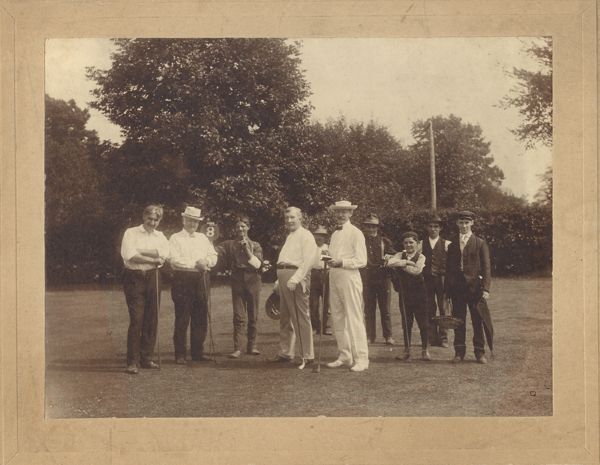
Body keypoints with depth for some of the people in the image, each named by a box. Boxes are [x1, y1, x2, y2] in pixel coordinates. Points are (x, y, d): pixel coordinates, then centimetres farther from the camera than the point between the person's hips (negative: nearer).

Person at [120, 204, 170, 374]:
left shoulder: (160, 236, 16)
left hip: (153, 278, 4)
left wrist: (140, 252, -12)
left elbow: (164, 253, -5)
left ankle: (146, 358, 16)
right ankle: (132, 362, -7)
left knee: (151, 320, 6)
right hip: (134, 278, -4)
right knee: (136, 319, -11)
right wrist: (153, 260, -11)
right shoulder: (131, 233, 4)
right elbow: (129, 255, -11)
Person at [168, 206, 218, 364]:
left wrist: (206, 262, -8)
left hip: (201, 280, 5)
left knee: (201, 318, 5)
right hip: (182, 280, -5)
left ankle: (197, 352, 13)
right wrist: (195, 264, -14)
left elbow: (213, 256, 14)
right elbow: (174, 259, -11)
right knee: (182, 319, -3)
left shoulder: (202, 238, 19)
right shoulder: (176, 238, 2)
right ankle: (180, 354, 2)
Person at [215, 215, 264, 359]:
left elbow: (257, 264, -4)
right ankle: (237, 348, -6)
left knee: (253, 316, 5)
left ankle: (251, 346, 16)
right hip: (237, 281, -1)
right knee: (239, 316, -7)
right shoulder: (229, 245, 9)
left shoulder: (255, 245, 9)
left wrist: (247, 249, -10)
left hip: (252, 281, 1)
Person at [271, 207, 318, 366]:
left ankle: (307, 355, -4)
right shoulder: (289, 236, 23)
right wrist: (279, 280, 18)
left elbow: (309, 260, -16)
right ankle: (285, 353, 21)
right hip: (284, 277, 9)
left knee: (301, 318, -8)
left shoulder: (305, 235, -5)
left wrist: (295, 279, -24)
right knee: (285, 317, 13)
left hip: (296, 278, -9)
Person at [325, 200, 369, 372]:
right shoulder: (334, 234, 18)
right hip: (334, 277, 7)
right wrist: (328, 260, -1)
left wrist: (341, 262, -19)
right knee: (338, 319, 9)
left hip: (349, 276, -7)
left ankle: (361, 359, -4)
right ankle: (344, 356, 16)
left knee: (354, 318, -7)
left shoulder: (356, 233, -3)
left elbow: (362, 260, -10)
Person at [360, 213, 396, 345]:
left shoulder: (385, 241, 10)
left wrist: (388, 258, -11)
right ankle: (370, 336, 10)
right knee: (369, 309, 4)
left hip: (383, 278, 0)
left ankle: (388, 336, 8)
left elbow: (394, 256, 10)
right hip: (367, 279, 0)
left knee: (385, 308, 2)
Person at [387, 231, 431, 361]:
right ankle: (407, 351, 16)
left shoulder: (421, 257, -1)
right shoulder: (400, 255, 8)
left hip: (418, 293, -3)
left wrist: (401, 264, -12)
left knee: (423, 323, 1)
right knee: (406, 324, 8)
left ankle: (424, 351, 10)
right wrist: (407, 262, -17)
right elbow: (390, 263, -12)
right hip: (404, 293, 3)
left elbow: (417, 270, -20)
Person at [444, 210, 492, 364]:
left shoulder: (480, 243, 3)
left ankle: (480, 352, 12)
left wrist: (486, 289, -11)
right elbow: (448, 269, 12)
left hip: (475, 287, -2)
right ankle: (459, 352, 12)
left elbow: (486, 267, -1)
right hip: (457, 289, 2)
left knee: (478, 321, 2)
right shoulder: (452, 245, 12)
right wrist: (446, 291, 6)